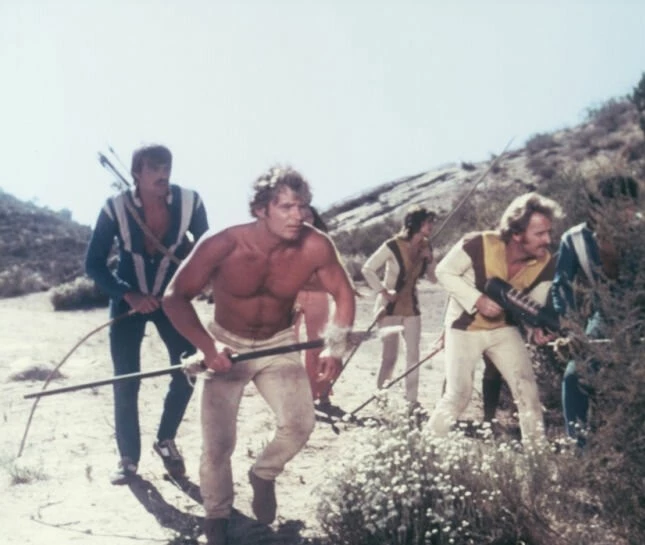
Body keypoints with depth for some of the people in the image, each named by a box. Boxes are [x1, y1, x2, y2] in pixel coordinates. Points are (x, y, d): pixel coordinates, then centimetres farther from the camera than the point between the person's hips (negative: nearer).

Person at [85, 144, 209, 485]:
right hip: (128, 300, -1)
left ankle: (166, 440, 18)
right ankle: (128, 457, 17)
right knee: (126, 381, 0)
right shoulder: (116, 208, -22)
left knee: (188, 368, -6)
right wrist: (129, 295, -25)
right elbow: (93, 264, -15)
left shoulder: (189, 202, -19)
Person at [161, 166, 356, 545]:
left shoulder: (315, 247, -22)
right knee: (218, 443, -4)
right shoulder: (222, 245, -28)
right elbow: (175, 297, -20)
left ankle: (264, 474, 17)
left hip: (279, 344, 2)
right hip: (228, 345, -1)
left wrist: (335, 348, -18)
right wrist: (207, 346, -34)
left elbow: (343, 295, -5)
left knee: (300, 423, -17)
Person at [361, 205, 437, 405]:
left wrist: (428, 259, -13)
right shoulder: (393, 246, -17)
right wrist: (383, 292, -17)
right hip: (390, 306, -5)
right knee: (389, 356, 0)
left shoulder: (426, 247, 0)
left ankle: (412, 399, 12)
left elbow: (434, 278, 3)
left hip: (411, 306, 5)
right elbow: (367, 269, -14)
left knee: (413, 356, 4)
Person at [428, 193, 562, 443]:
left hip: (504, 327, 4)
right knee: (458, 395, -4)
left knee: (527, 390, -2)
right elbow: (444, 272, -16)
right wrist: (478, 300, -27)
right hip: (465, 328, -4)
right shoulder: (477, 244, -30)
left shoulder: (545, 263, -16)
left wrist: (538, 328, -26)